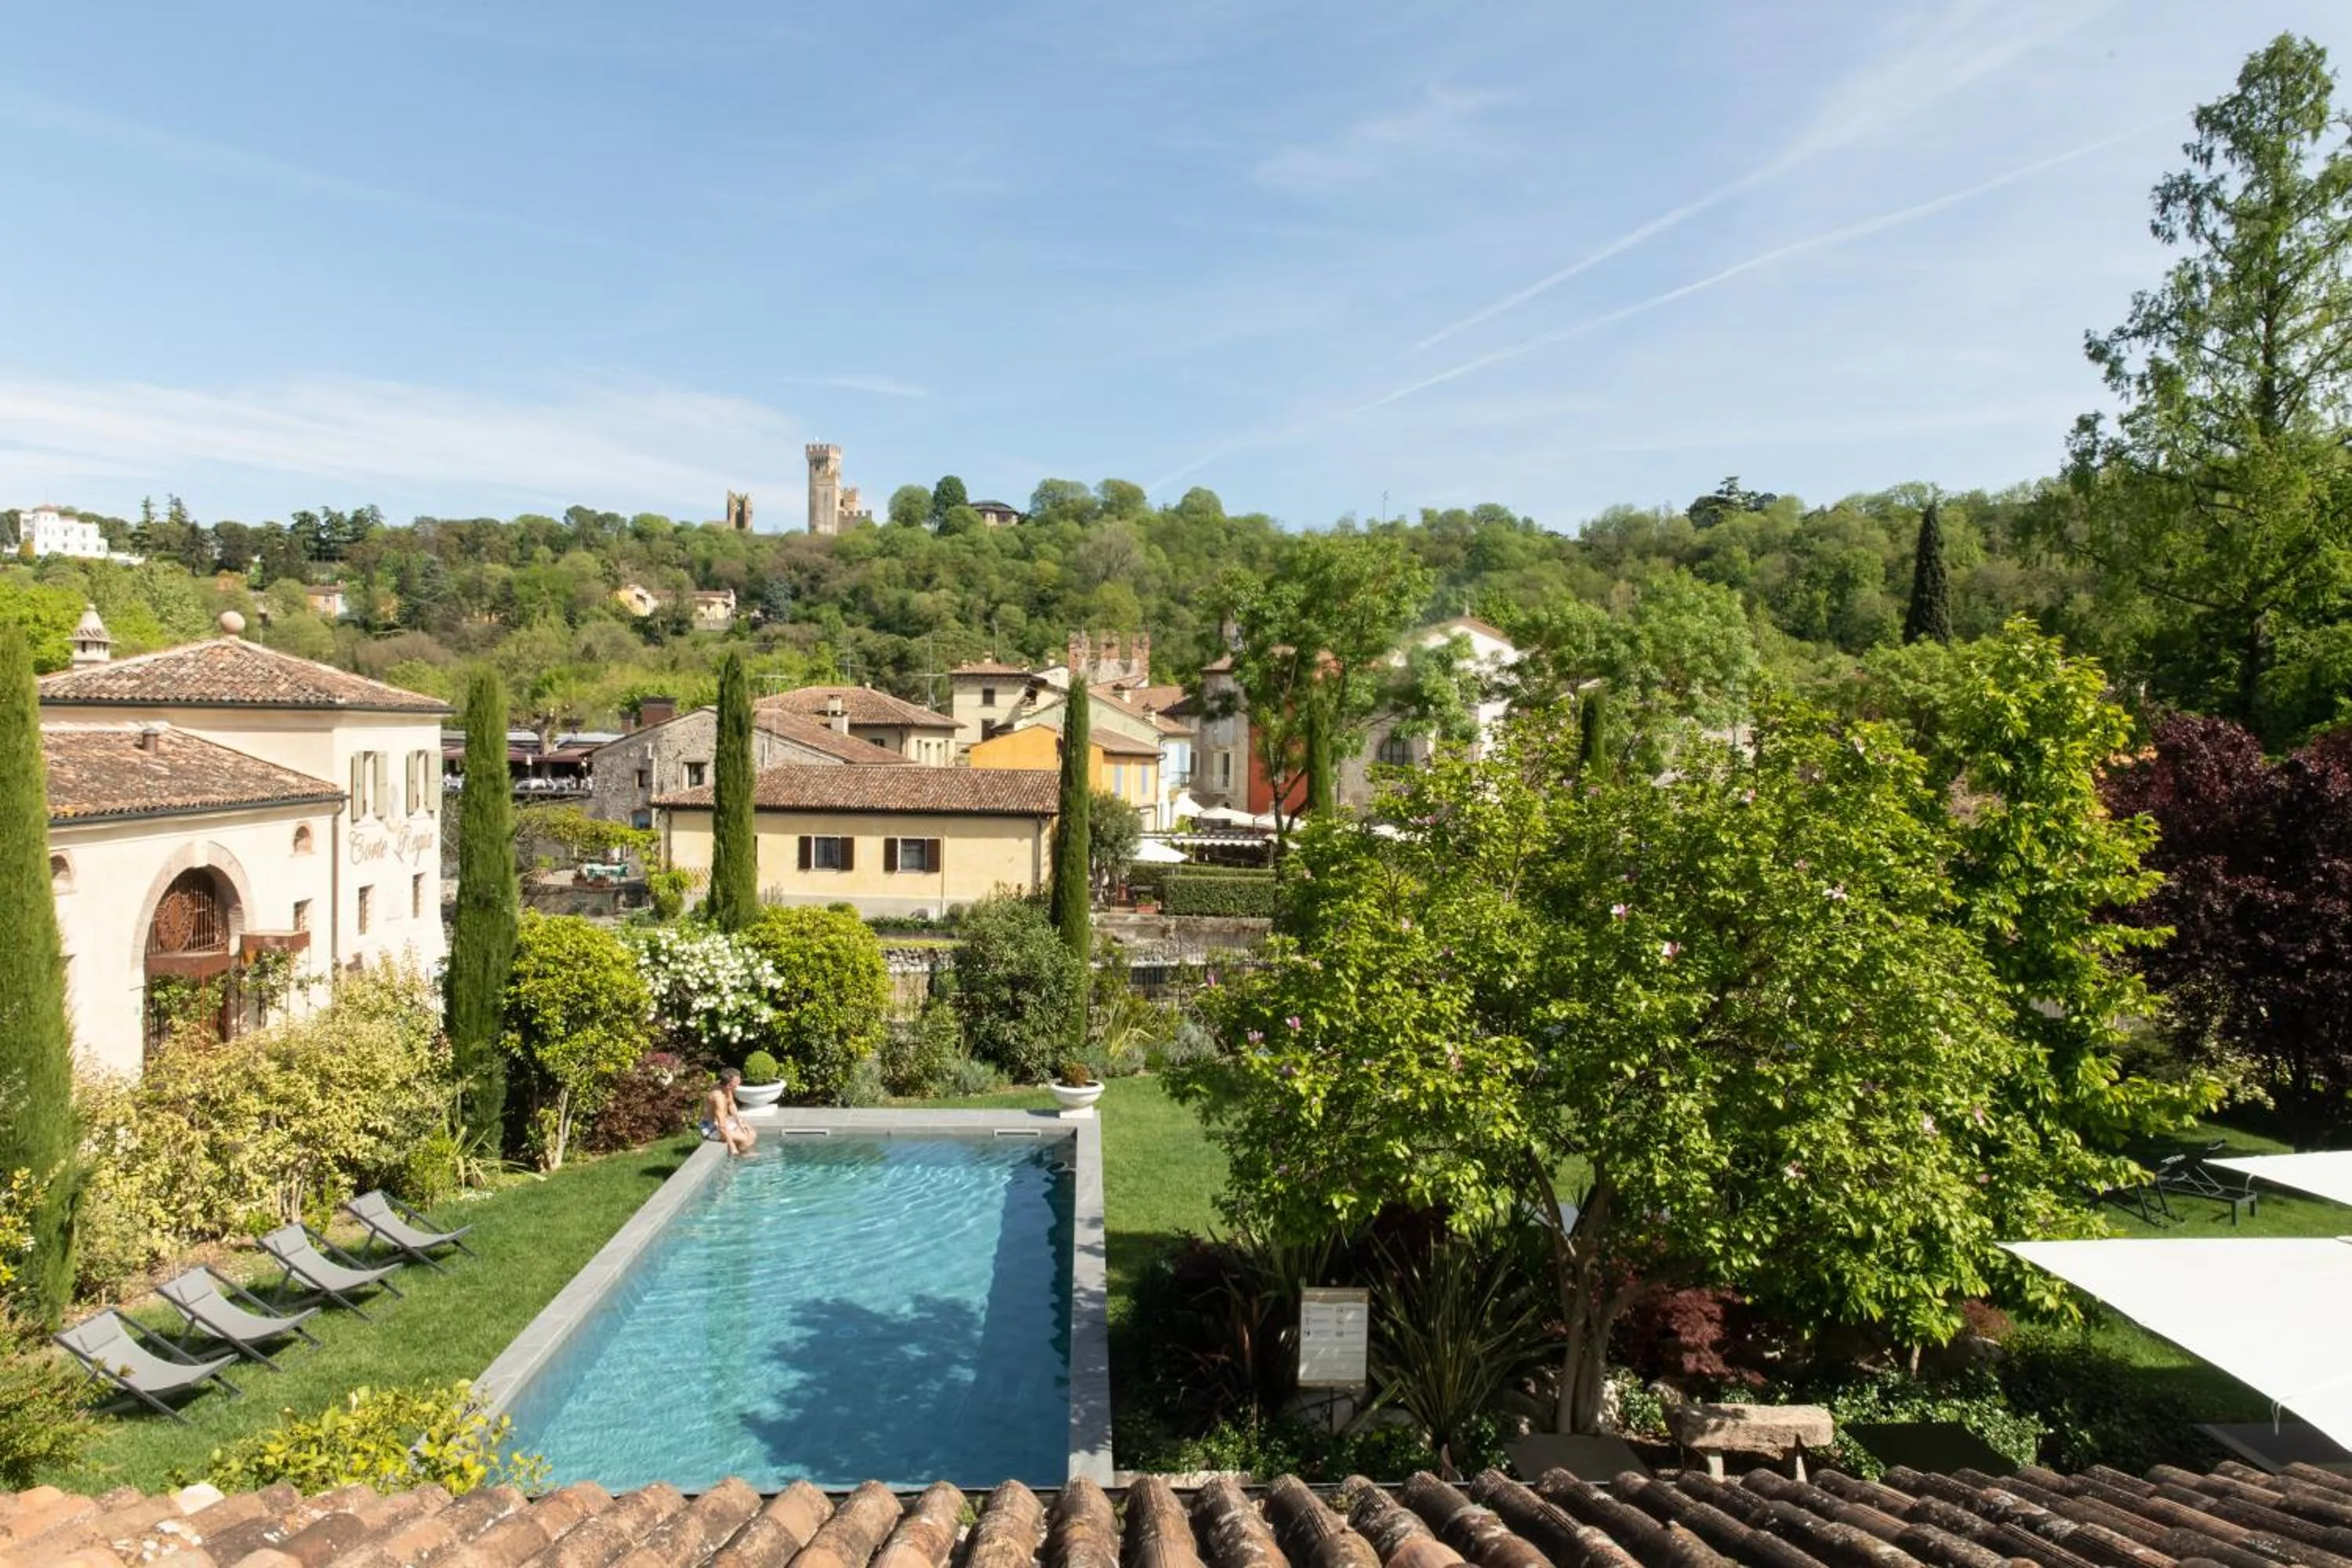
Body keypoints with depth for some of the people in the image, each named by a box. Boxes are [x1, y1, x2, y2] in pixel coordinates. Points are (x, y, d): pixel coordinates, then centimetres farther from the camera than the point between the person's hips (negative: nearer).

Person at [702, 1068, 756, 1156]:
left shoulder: (727, 1089, -8)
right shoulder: (719, 1097, -33)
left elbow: (731, 1105, 12)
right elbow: (722, 1127, -33)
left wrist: (739, 1123, 5)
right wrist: (732, 1147, -29)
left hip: (724, 1121, 9)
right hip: (712, 1128, -9)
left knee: (752, 1136, 3)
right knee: (744, 1139, -20)